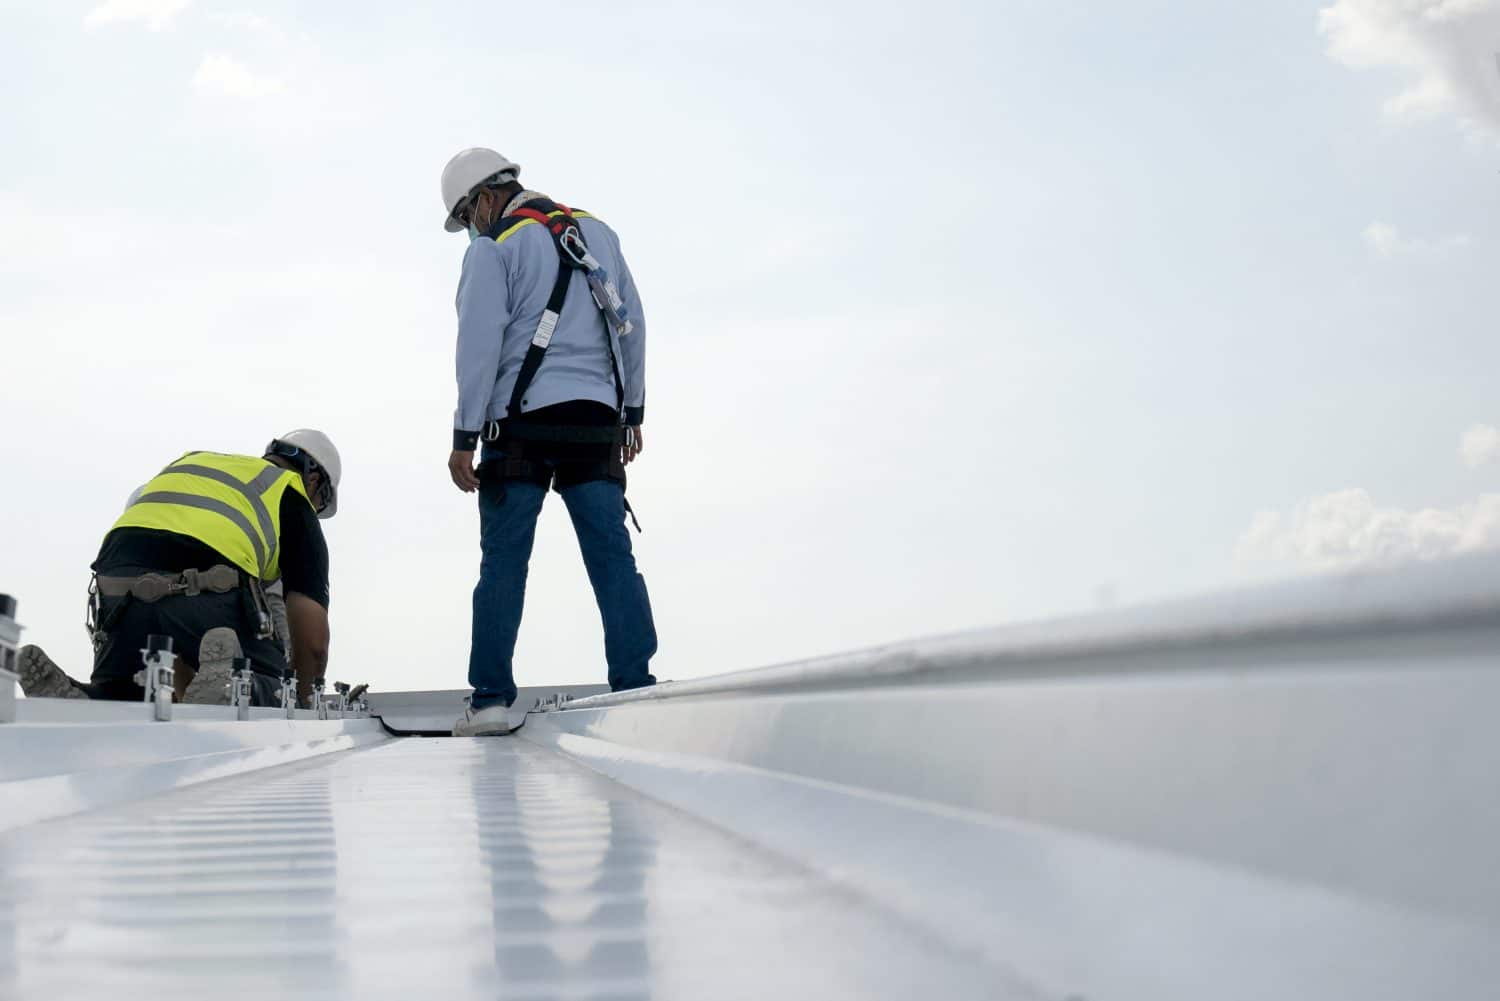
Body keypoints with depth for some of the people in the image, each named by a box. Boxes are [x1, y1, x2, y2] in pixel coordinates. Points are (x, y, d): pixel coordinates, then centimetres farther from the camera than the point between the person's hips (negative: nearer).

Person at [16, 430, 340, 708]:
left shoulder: (191, 461, 37)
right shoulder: (295, 501, 21)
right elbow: (314, 642, 15)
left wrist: (189, 699, 43)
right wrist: (297, 704, 33)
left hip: (118, 581, 5)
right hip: (208, 592, -4)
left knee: (119, 698, 26)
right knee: (266, 696, 16)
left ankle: (64, 695, -6)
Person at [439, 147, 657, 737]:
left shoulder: (494, 248, -1)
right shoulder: (598, 233, 16)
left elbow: (479, 346, -7)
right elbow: (633, 326, 17)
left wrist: (464, 438, -5)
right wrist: (632, 413, 21)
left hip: (523, 422, -4)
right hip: (597, 420, 4)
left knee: (503, 561, 1)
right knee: (613, 557, 2)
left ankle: (491, 698, 0)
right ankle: (635, 687, -4)